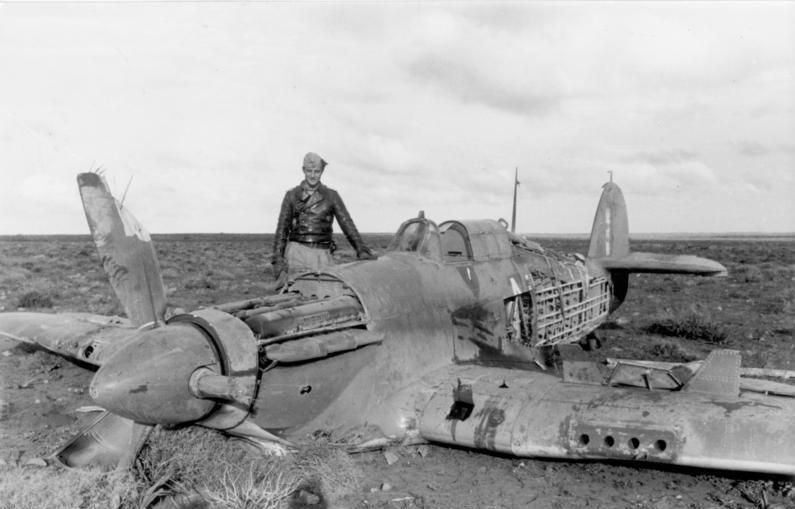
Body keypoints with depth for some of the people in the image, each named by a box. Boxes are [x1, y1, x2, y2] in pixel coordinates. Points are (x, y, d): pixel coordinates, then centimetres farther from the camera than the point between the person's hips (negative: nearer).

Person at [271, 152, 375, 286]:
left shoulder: (331, 196, 9)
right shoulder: (291, 196, 9)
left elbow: (347, 224, 3)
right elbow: (282, 228, 9)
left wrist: (362, 250, -8)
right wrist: (277, 259, 1)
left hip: (322, 255, 1)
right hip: (297, 253, -1)